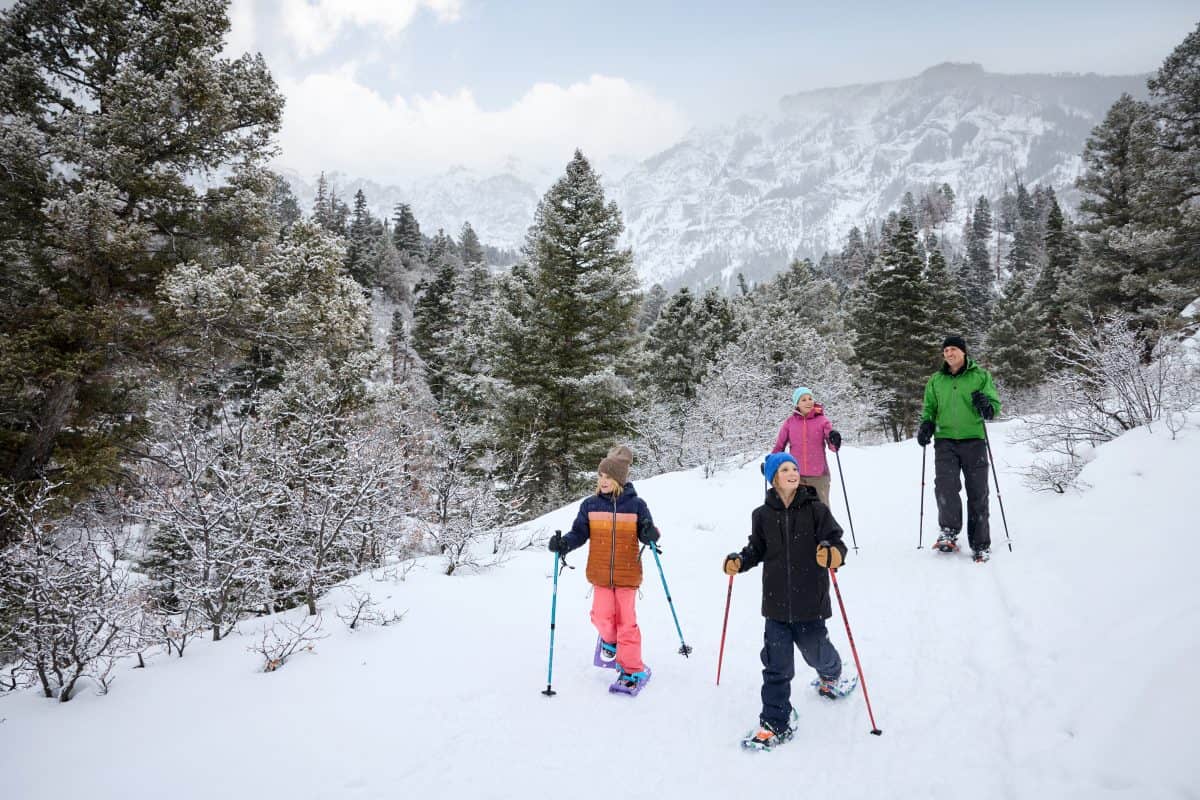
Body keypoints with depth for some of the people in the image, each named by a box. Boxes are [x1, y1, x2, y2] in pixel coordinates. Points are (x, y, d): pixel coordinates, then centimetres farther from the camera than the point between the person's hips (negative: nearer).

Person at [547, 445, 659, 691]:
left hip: (628, 573, -2)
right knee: (602, 617, -3)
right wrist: (564, 543, -14)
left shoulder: (636, 505, -3)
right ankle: (610, 639, 34)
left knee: (626, 620, -1)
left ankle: (633, 669, 12)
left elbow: (646, 535, 3)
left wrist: (650, 534, -20)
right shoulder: (590, 505, 0)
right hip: (600, 573, 2)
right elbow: (579, 533, 4)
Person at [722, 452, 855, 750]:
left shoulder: (816, 510, -8)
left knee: (816, 652, 18)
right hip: (776, 602, 2)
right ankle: (775, 723, 13)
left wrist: (833, 554, -32)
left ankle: (831, 676, 54)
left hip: (810, 601, -1)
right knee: (776, 664, 2)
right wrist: (739, 561, -7)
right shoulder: (762, 515, 0)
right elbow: (757, 549, 11)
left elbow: (837, 542, -11)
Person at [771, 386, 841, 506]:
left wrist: (834, 441, -29)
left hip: (819, 475, -1)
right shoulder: (789, 422, 2)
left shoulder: (822, 420, -2)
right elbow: (779, 445, 7)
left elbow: (832, 446, -7)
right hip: (796, 475, 1)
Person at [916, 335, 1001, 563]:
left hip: (974, 439, -1)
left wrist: (987, 407, -19)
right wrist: (926, 425, 0)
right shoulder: (936, 381, 14)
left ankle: (981, 545, 9)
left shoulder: (980, 376, 6)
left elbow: (995, 405, 5)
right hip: (945, 441, 2)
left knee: (977, 493, 1)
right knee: (945, 485, -18)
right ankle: (949, 531, -4)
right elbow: (930, 408, 21)